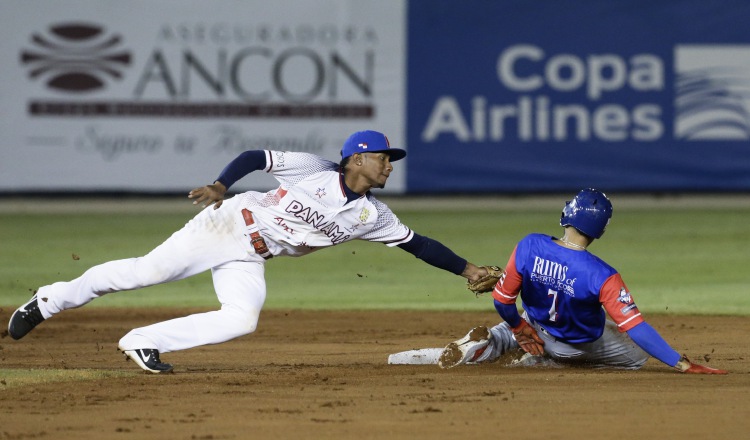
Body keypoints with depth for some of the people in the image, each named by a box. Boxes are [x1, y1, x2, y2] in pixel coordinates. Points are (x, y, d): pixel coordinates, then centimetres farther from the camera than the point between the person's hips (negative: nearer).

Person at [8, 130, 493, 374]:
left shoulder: (372, 215, 0)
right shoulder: (315, 170, -14)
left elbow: (416, 243, 4)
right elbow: (253, 157, -13)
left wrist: (467, 269, 0)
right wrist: (221, 185, -28)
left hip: (249, 260, 5)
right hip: (229, 223, -5)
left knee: (243, 318, -20)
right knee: (149, 271, -12)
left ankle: (143, 343, -9)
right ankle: (50, 300, 6)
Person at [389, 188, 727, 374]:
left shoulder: (529, 247, -26)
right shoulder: (602, 277, -33)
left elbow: (503, 299, -15)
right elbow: (635, 327, -35)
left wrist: (518, 326, 6)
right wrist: (682, 364, -33)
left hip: (537, 328, 4)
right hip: (583, 347, -4)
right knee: (638, 354, 21)